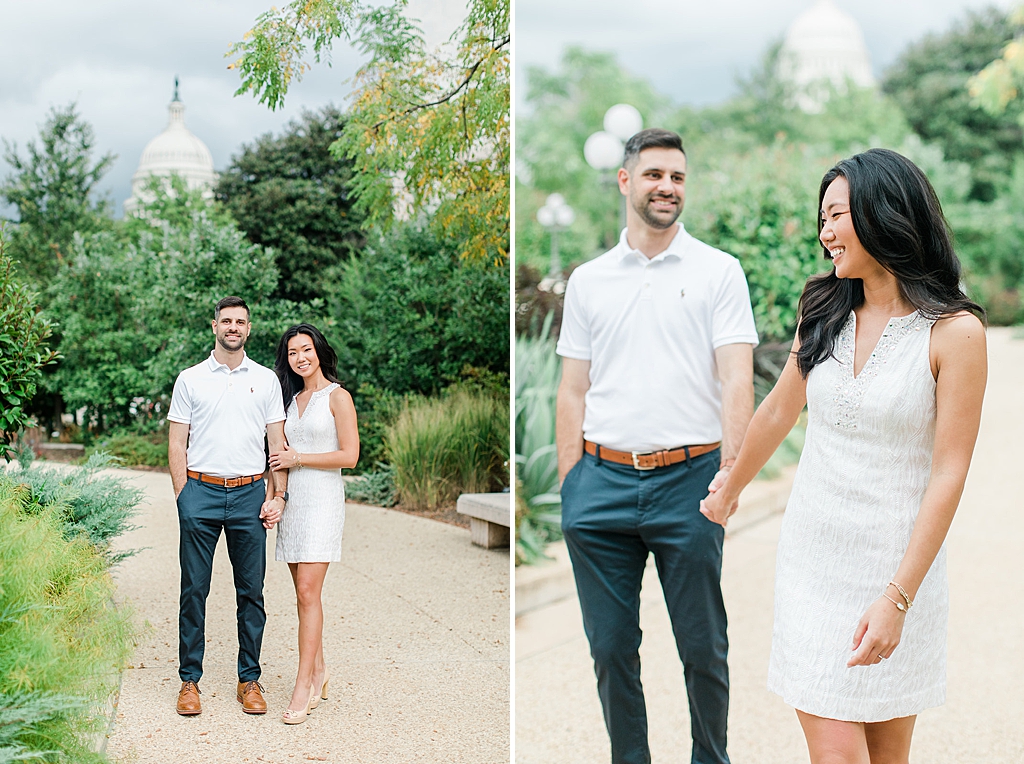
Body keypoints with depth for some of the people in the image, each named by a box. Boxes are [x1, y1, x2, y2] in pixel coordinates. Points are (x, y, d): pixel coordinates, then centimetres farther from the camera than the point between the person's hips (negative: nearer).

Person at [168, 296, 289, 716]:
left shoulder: (266, 380, 10)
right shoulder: (190, 379, 7)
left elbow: (278, 443, 10)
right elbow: (176, 444, 7)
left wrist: (277, 496, 1)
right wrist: (183, 496, -2)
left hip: (249, 493, 1)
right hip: (201, 491, -1)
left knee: (251, 591, 3)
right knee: (194, 590, 1)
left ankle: (249, 680, 11)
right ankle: (189, 680, 10)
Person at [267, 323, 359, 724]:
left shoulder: (337, 397, -3)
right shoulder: (292, 398, 17)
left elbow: (349, 455, -10)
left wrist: (298, 458, -8)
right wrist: (272, 493, 9)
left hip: (322, 498, -7)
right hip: (292, 499, 7)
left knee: (308, 591, -12)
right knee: (304, 592, 7)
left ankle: (303, 686, -12)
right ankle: (318, 670, 18)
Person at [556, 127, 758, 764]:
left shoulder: (718, 271, 4)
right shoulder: (588, 280, 12)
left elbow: (737, 378, -5)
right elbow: (573, 390, 12)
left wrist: (732, 469, -18)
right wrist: (568, 484, 4)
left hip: (689, 476, -2)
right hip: (603, 479, 2)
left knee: (703, 645, 6)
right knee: (611, 644, 8)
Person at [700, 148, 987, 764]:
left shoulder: (955, 331, -10)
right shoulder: (824, 310, 4)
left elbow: (949, 473, -13)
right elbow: (779, 413, 19)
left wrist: (897, 598, -18)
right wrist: (728, 492, 31)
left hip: (899, 560, -3)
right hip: (812, 552, 3)